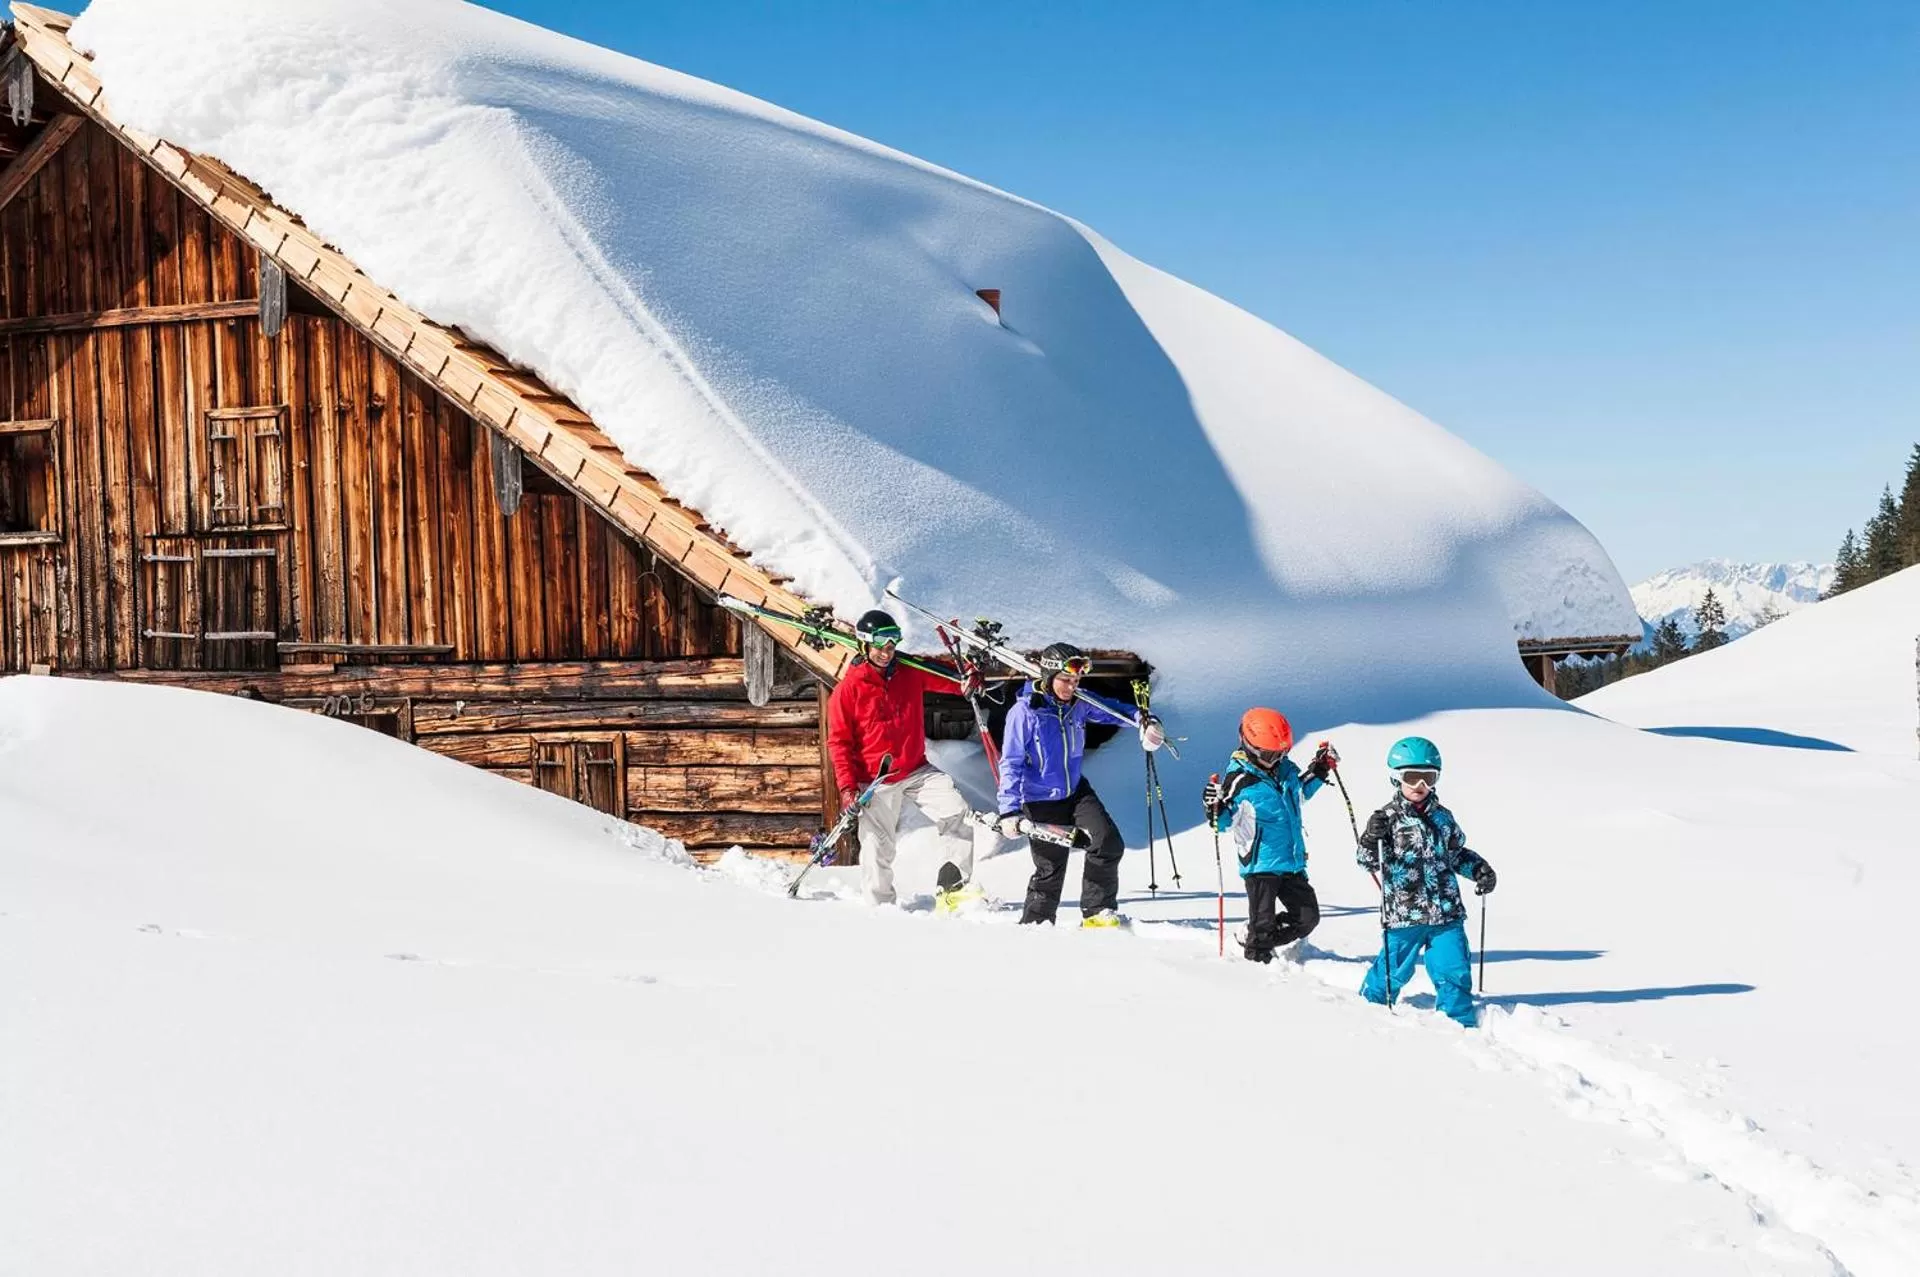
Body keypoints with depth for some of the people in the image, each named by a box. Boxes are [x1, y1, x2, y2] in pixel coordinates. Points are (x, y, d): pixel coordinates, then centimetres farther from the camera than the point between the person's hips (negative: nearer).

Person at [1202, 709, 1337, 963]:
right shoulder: (1239, 780, -14)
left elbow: (1299, 793, 28)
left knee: (1307, 918, 9)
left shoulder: (1285, 769, 6)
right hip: (1260, 863, -7)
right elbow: (1224, 822, -10)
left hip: (1292, 862, 7)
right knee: (1263, 925, -5)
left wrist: (1319, 770, 20)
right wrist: (1216, 808, -31)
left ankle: (1259, 940, 27)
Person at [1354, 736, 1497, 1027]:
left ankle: (1461, 1023, 15)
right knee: (1393, 971, 6)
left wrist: (1479, 868, 7)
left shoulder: (1443, 817, 9)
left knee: (1454, 973, 2)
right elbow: (1367, 862, -10)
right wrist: (1372, 839, -29)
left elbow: (1456, 853, 23)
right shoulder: (1388, 817, -6)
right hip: (1403, 914, -4)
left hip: (1447, 914, 4)